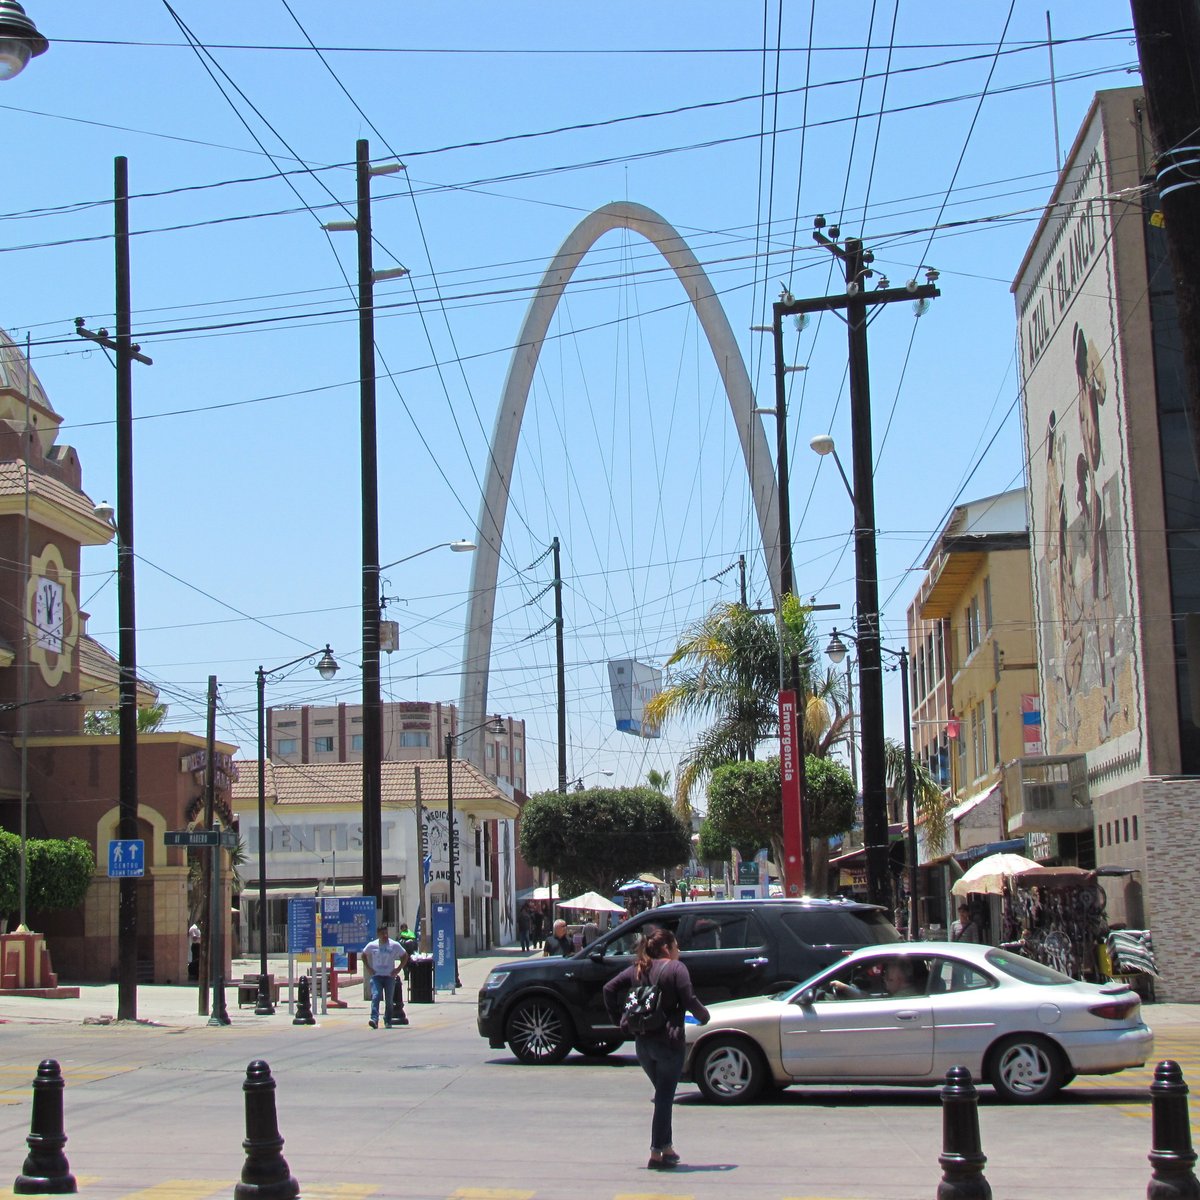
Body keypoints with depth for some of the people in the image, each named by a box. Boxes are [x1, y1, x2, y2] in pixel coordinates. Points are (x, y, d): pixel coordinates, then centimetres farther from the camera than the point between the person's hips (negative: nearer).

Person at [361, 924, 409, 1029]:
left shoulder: (394, 945, -2)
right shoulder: (372, 945, 0)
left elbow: (405, 956, 8)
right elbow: (364, 955, 17)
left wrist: (398, 969, 0)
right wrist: (368, 968, 6)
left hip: (389, 976, 0)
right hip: (376, 976, 0)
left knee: (389, 1000, 4)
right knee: (375, 997, -16)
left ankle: (388, 1021, 17)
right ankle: (374, 1020, -23)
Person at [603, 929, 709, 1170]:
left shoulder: (637, 969, 10)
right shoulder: (675, 968, -7)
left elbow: (610, 988, 3)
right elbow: (689, 1000, -14)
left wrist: (618, 1019, 8)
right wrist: (704, 1016, 4)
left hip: (642, 1042, 6)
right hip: (668, 1040, -6)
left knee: (663, 1095, 19)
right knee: (664, 1097, -1)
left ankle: (667, 1147, 21)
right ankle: (656, 1154, -3)